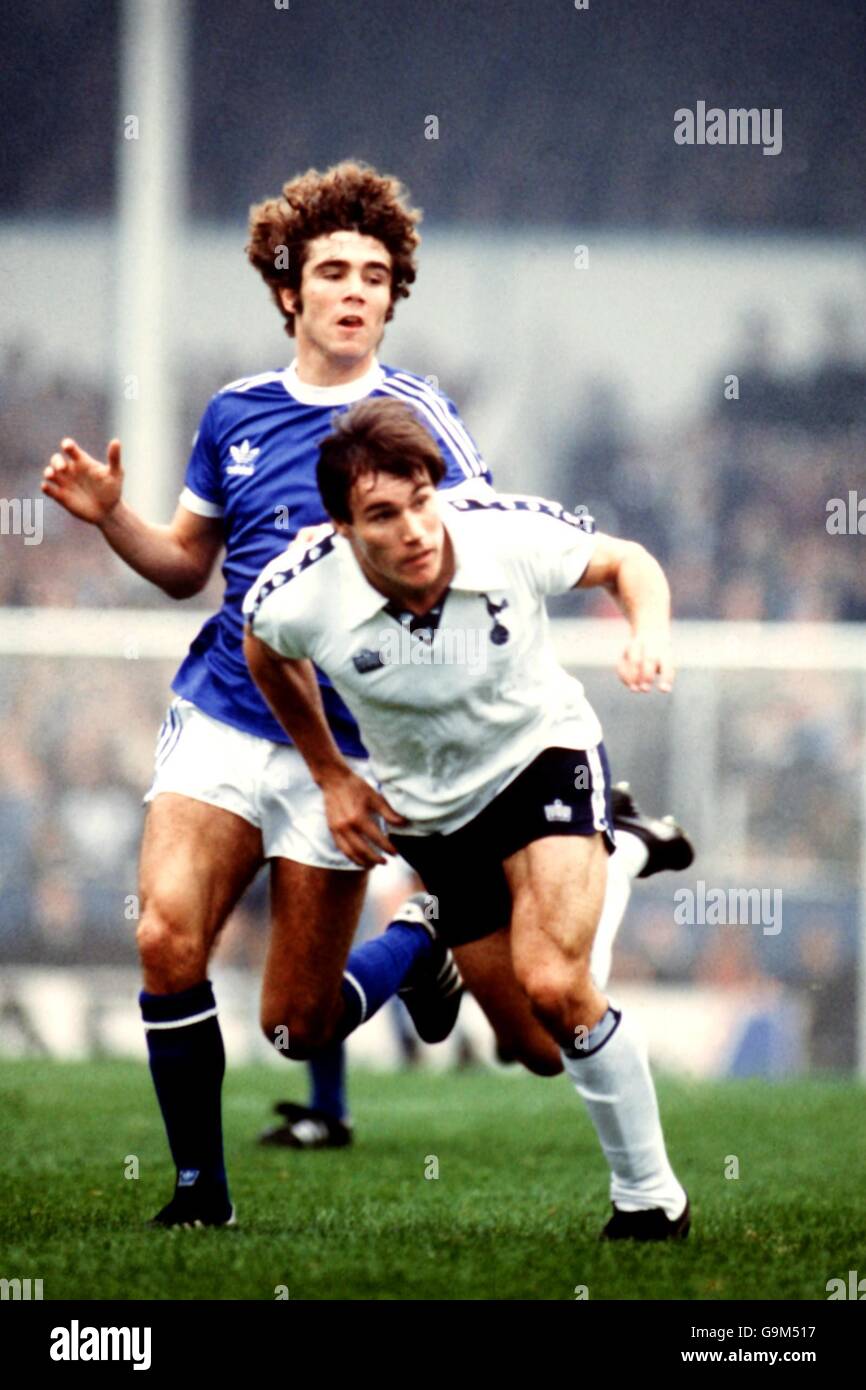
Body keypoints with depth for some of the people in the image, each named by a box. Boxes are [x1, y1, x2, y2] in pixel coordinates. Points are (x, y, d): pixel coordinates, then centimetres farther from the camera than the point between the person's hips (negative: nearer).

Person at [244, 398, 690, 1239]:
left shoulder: (514, 538, -26)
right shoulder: (299, 600, -23)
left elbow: (626, 563, -5)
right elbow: (265, 651, 4)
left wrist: (651, 632, -26)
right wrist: (330, 775, 6)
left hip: (543, 757, -2)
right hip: (426, 814, 3)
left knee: (553, 984, -25)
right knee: (537, 1042, 5)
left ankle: (649, 1195, -10)